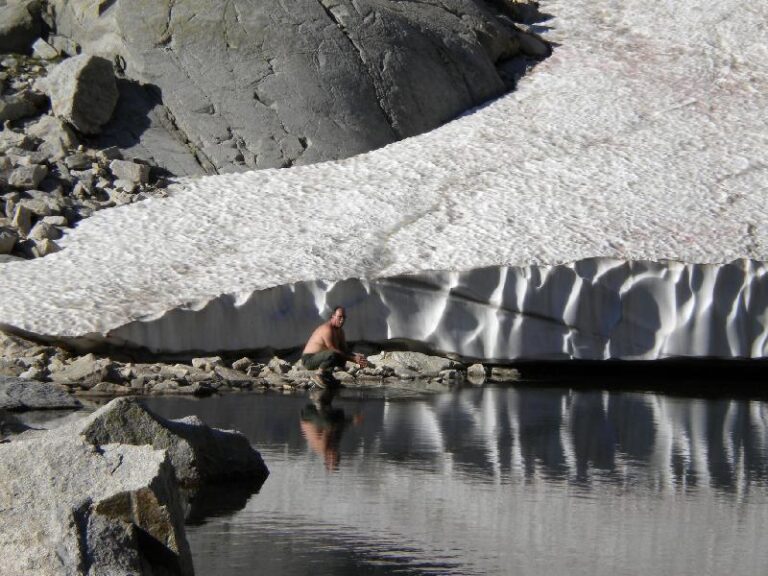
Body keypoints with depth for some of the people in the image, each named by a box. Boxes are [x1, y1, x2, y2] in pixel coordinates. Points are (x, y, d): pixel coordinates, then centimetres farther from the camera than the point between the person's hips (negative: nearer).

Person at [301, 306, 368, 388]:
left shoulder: (340, 331, 9)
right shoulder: (327, 329, -22)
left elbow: (345, 350, 8)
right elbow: (334, 350, -25)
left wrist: (357, 358, -10)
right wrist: (353, 359, -23)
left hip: (318, 358, 10)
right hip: (309, 359, -10)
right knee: (332, 355, -34)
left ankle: (326, 374, 10)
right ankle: (317, 375, -19)